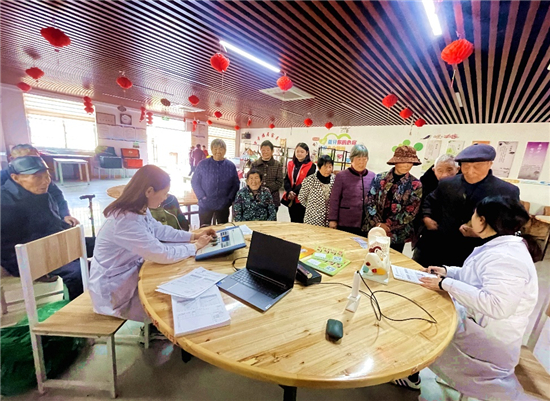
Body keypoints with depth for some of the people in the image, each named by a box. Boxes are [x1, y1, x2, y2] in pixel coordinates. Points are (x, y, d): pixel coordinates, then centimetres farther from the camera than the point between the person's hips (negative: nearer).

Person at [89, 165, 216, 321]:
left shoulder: (139, 210, -5)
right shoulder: (127, 221, -34)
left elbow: (160, 230, 8)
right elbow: (163, 255, -31)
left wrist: (193, 236, -1)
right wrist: (196, 246, -17)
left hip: (131, 270, 8)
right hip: (114, 289, -8)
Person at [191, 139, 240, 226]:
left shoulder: (231, 166, 1)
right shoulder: (203, 164, -1)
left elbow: (236, 184, 4)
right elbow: (195, 182, 1)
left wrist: (229, 198, -7)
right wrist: (202, 197, -10)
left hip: (223, 205, 1)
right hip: (205, 205, -1)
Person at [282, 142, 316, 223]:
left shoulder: (311, 166, -6)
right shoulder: (291, 164, 10)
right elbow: (286, 179, 6)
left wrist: (295, 192, -17)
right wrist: (289, 192, -10)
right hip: (290, 198, 5)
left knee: (299, 222, 2)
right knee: (292, 221, 15)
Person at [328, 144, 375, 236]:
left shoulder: (372, 177, 7)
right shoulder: (341, 176, -1)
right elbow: (334, 200, -2)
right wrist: (332, 220, -4)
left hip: (366, 225, 3)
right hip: (345, 224, -2)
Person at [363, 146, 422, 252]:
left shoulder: (415, 185, -2)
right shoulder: (380, 178, 0)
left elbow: (410, 212, -8)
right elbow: (369, 202, -3)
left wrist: (388, 225, -14)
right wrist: (378, 223, -14)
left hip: (397, 235, -1)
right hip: (373, 230, 1)